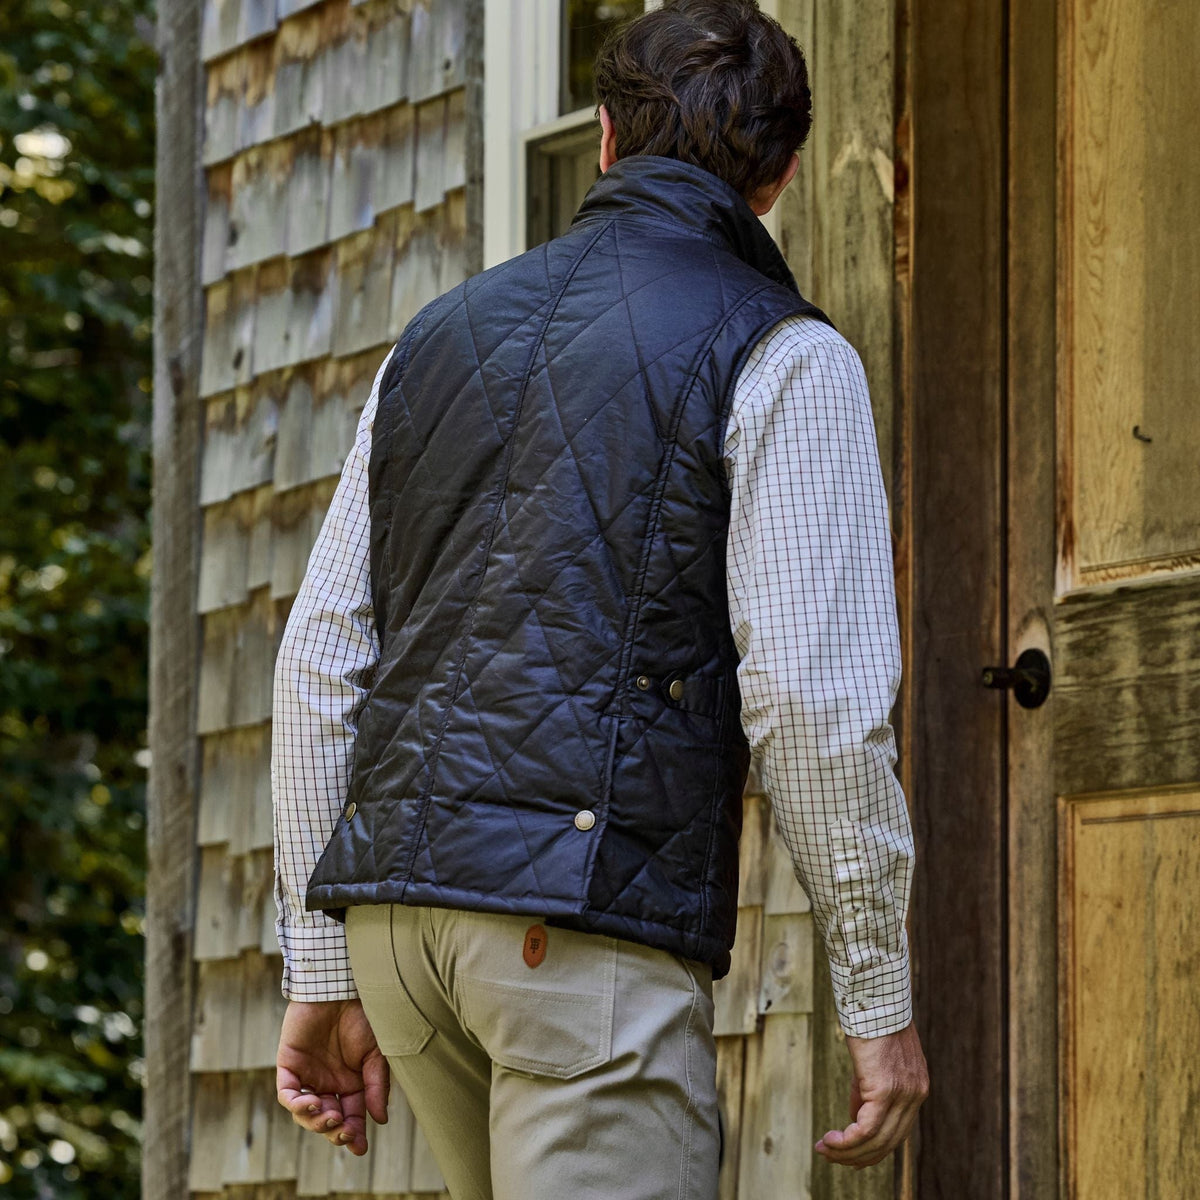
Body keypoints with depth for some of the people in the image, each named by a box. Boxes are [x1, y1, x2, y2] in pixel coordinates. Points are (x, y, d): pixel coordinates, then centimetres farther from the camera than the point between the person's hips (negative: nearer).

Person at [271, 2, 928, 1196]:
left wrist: (322, 974, 18)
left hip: (394, 895, 7)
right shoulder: (781, 358, -1)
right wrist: (879, 997, -4)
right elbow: (814, 694, -10)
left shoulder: (441, 334, 18)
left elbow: (321, 663, 16)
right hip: (586, 918, -7)